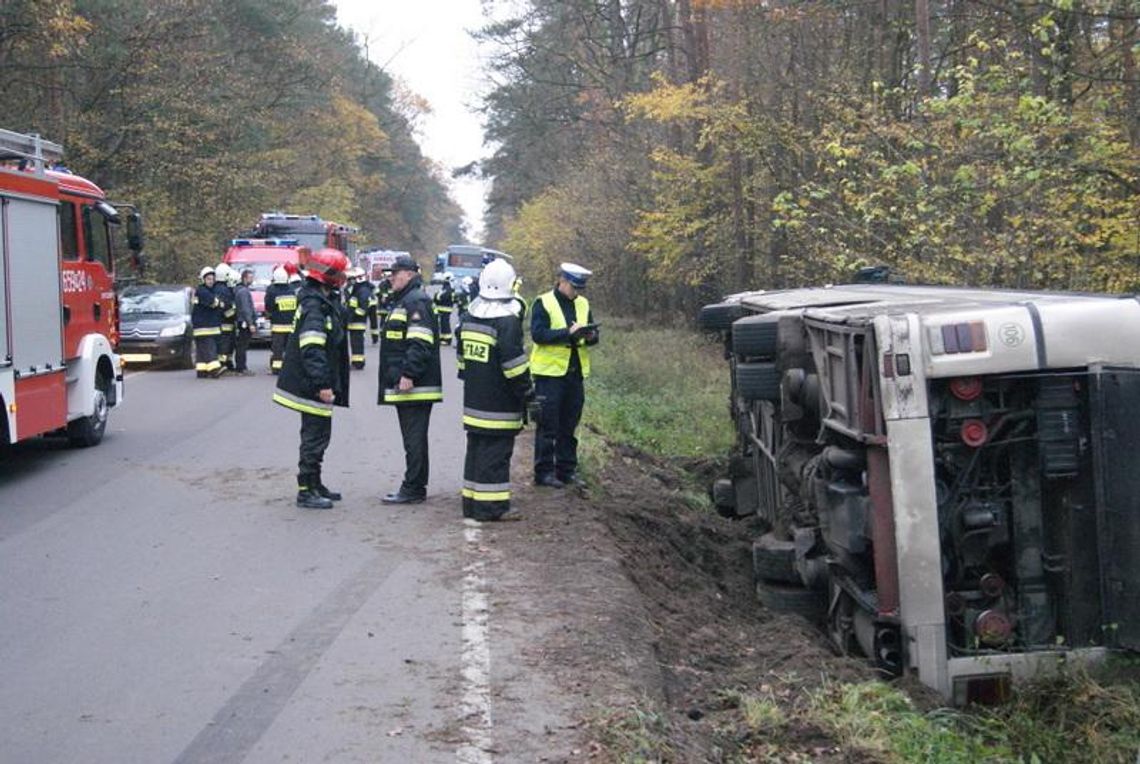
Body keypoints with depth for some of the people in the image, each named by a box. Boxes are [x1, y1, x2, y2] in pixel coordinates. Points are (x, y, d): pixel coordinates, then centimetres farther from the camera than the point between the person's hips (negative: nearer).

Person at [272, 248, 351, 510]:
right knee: (315, 435, -4)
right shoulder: (314, 306, -20)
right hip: (313, 387, -10)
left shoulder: (322, 302, 13)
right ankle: (306, 491, 3)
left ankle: (314, 484, 29)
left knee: (318, 434, 18)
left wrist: (327, 383, 23)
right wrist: (322, 385, -28)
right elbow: (312, 350, -27)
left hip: (314, 386, 10)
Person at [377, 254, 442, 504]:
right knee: (413, 438, 14)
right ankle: (415, 487, 20)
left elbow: (420, 343, -23)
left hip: (414, 385, -11)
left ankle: (413, 489, -3)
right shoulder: (402, 301, 21)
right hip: (402, 385, 11)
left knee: (414, 439, -6)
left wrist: (409, 374, -25)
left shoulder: (416, 302, -14)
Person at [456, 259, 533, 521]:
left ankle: (471, 502, 21)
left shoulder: (469, 317, 9)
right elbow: (514, 364, -18)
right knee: (495, 455, -3)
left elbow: (461, 355, 18)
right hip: (499, 406, -8)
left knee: (475, 450, 15)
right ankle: (490, 506, -1)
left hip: (474, 400, 8)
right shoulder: (507, 321, -16)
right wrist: (528, 394, -10)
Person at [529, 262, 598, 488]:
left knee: (569, 426, 12)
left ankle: (567, 470, 20)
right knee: (548, 426, 0)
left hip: (575, 373, 6)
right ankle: (544, 472, 6)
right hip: (550, 372, -6)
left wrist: (591, 335, -11)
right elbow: (538, 334, -19)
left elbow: (593, 334, 13)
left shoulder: (583, 304, 11)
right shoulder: (543, 303, -8)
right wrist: (568, 332, -27)